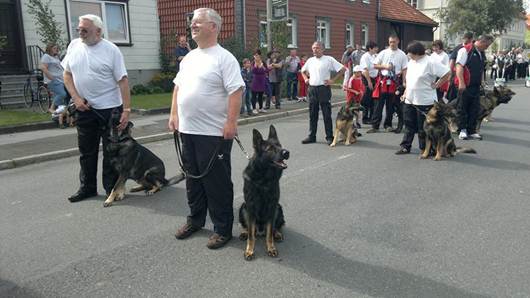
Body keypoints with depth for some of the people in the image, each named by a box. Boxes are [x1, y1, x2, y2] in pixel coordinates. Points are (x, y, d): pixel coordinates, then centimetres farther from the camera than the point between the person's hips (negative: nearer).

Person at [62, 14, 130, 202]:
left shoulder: (111, 50, -9)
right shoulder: (74, 46, 4)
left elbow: (123, 81, -11)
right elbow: (67, 74, 11)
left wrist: (127, 110, -17)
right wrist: (76, 99, -3)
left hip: (110, 109, -4)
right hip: (84, 109, 5)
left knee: (111, 152, 4)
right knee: (86, 151, 14)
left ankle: (112, 190, 16)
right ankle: (87, 187, 28)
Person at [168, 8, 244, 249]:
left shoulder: (224, 58, -10)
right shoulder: (189, 57, 15)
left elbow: (235, 91, -17)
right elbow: (178, 86, 20)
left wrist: (231, 122, -23)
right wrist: (173, 114, 13)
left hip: (214, 133, -8)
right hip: (187, 130, 8)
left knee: (217, 182, 1)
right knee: (193, 178, 18)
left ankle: (222, 229, 14)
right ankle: (195, 219, 35)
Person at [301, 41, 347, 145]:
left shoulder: (329, 59, -3)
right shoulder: (310, 60, 13)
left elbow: (343, 69, -5)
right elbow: (303, 71, 30)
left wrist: (333, 80, -8)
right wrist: (305, 78, 12)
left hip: (324, 89, -5)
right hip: (312, 89, 5)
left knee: (326, 114, -1)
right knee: (312, 114, 10)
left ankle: (329, 137, 5)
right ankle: (311, 136, 18)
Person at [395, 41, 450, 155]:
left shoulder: (431, 61, -13)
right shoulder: (411, 62, 12)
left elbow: (447, 74, -15)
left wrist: (435, 85, -11)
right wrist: (405, 93, 15)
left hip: (424, 102, -7)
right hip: (409, 100, 7)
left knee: (423, 128, 2)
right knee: (409, 124, 13)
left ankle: (425, 150, 14)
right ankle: (405, 146, 22)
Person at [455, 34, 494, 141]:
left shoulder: (482, 54, 15)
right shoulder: (466, 50, -10)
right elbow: (459, 66, -17)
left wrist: (481, 82, 21)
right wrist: (461, 83, -22)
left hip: (476, 86, 8)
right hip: (465, 86, -8)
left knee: (475, 109, 8)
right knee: (462, 108, 3)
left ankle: (471, 131, 16)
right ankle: (462, 130, 13)